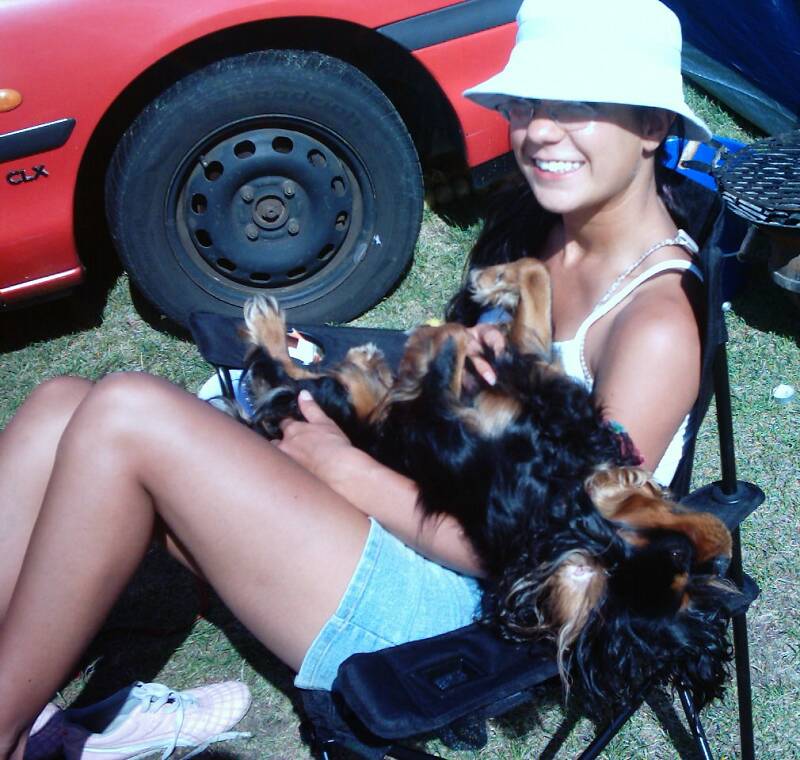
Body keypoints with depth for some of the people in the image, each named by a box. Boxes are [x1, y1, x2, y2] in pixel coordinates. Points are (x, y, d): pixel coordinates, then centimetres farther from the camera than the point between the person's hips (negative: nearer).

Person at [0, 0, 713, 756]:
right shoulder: (539, 234, 8)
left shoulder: (657, 322, -16)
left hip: (446, 608, -8)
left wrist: (349, 470, -11)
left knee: (126, 415, -23)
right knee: (61, 407, -8)